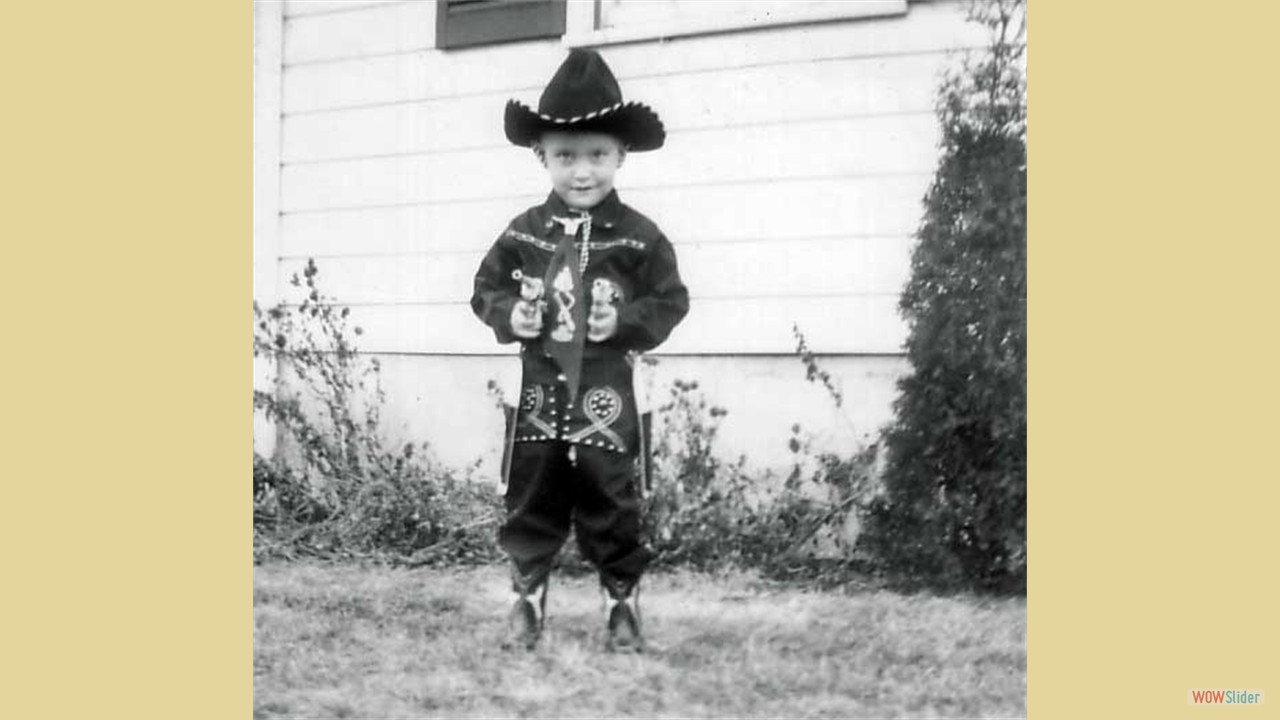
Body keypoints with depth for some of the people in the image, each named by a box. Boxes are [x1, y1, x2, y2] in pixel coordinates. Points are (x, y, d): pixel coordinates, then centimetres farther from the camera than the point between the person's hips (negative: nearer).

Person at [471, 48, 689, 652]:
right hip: (539, 393, 2)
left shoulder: (639, 236, -4)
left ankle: (622, 603, 22)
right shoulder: (523, 233, 2)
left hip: (605, 398, -2)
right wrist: (508, 314, -10)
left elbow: (671, 301, -1)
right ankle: (526, 601, 26)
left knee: (612, 507, 6)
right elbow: (487, 289, 10)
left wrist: (626, 321, -17)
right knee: (531, 505, 11)